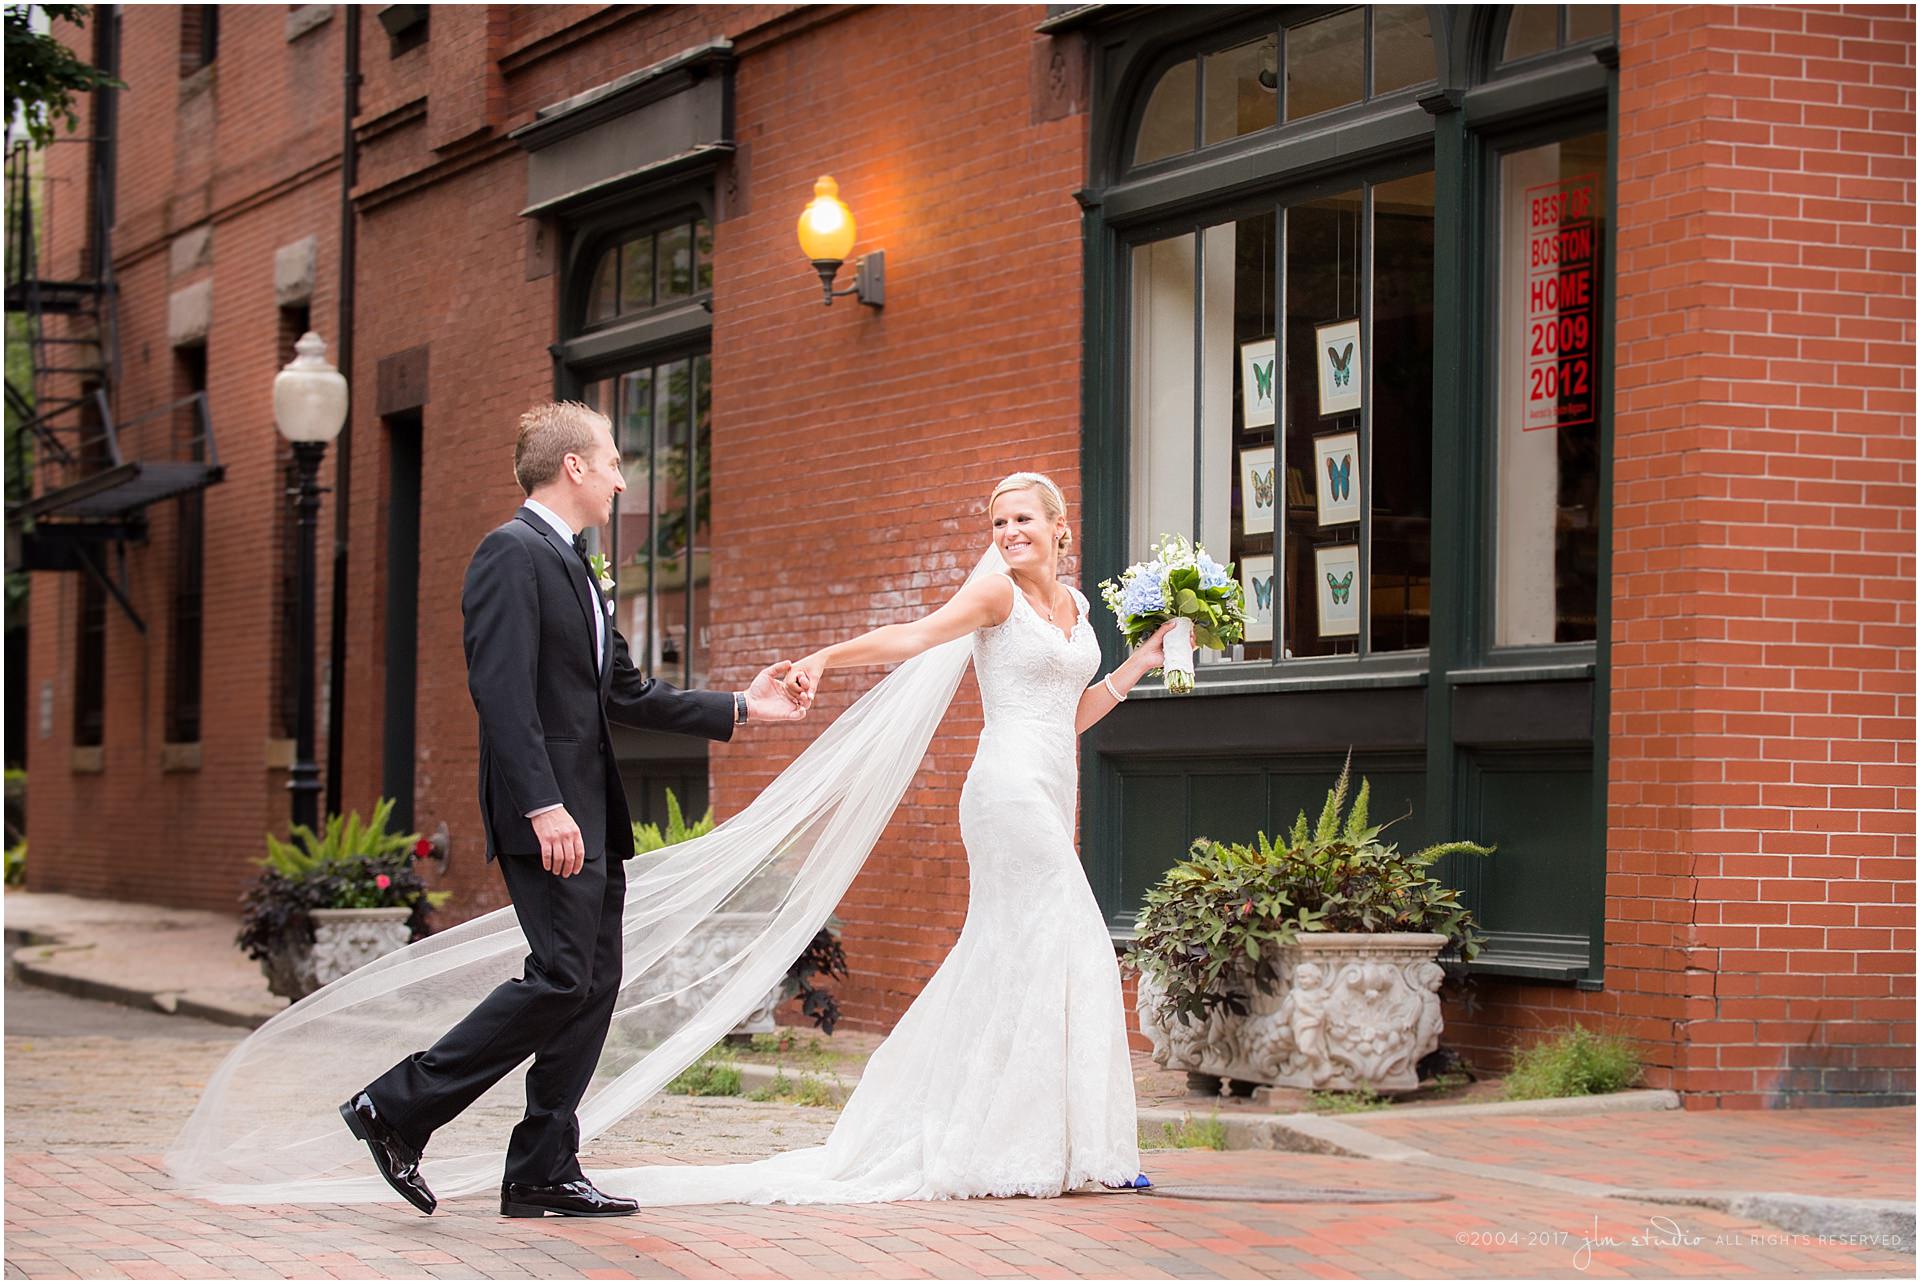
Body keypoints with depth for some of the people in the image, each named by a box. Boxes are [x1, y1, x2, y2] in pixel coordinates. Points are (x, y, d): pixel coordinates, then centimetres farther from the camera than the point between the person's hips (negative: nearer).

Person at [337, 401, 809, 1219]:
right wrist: (543, 806, -27)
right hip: (548, 817, -10)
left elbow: (625, 694, 23)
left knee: (595, 984, 8)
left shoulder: (573, 567, 20)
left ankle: (543, 1173, 12)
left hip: (590, 813, 10)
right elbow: (500, 691, -20)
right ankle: (398, 1108, -6)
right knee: (564, 978, -14)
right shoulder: (513, 554, -11)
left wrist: (740, 709, 21)